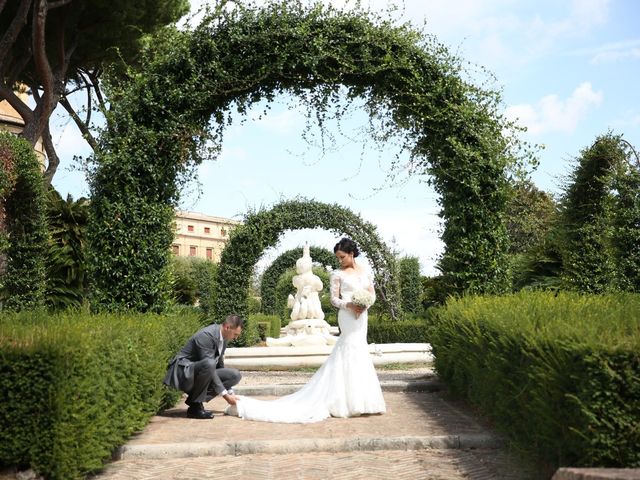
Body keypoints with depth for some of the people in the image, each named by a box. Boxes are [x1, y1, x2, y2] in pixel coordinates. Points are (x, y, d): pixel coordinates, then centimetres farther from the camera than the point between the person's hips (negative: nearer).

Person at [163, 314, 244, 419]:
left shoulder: (223, 338, 5)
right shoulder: (206, 335, -23)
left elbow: (219, 366, 14)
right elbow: (209, 365, -27)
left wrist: (230, 393, 8)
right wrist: (225, 394, -25)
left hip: (197, 372, 9)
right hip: (183, 371, -9)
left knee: (236, 375, -3)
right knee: (209, 364, -38)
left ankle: (195, 399, -4)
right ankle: (195, 406, -20)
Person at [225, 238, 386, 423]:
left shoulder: (365, 271, 11)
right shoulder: (337, 274, -1)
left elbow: (372, 293, 11)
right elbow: (334, 299, -3)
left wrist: (365, 304, -9)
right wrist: (349, 305, -21)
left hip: (362, 315, 5)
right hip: (348, 316, -5)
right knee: (353, 351, -9)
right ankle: (354, 400, -4)